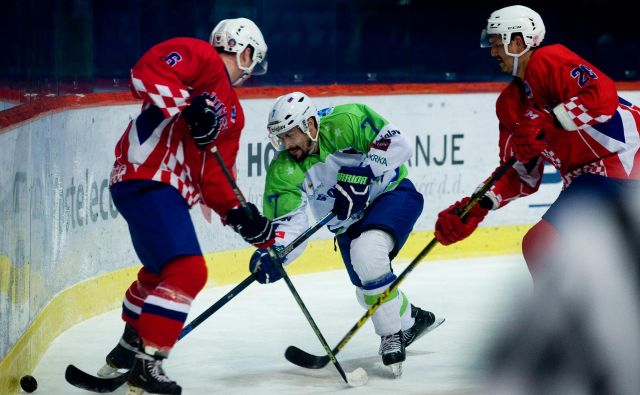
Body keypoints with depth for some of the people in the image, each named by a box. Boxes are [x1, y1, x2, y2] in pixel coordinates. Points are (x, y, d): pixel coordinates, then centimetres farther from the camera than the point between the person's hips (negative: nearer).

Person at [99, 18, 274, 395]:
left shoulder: (232, 113, 19)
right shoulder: (199, 56, -5)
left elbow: (215, 175, 12)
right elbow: (146, 71, -21)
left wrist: (239, 214, -2)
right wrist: (190, 106, -27)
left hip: (170, 190, 11)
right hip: (146, 178, -11)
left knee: (162, 269, 30)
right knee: (188, 272, -19)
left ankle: (130, 347, 47)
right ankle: (146, 364, -18)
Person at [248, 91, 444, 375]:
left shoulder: (345, 123, -27)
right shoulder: (283, 171, -16)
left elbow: (396, 144, -26)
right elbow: (287, 221, -19)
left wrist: (362, 172, -35)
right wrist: (270, 253, -37)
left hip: (392, 194, -6)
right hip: (349, 222, 6)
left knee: (366, 253, -32)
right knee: (369, 290, 4)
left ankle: (392, 336, -17)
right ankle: (411, 320, 38)